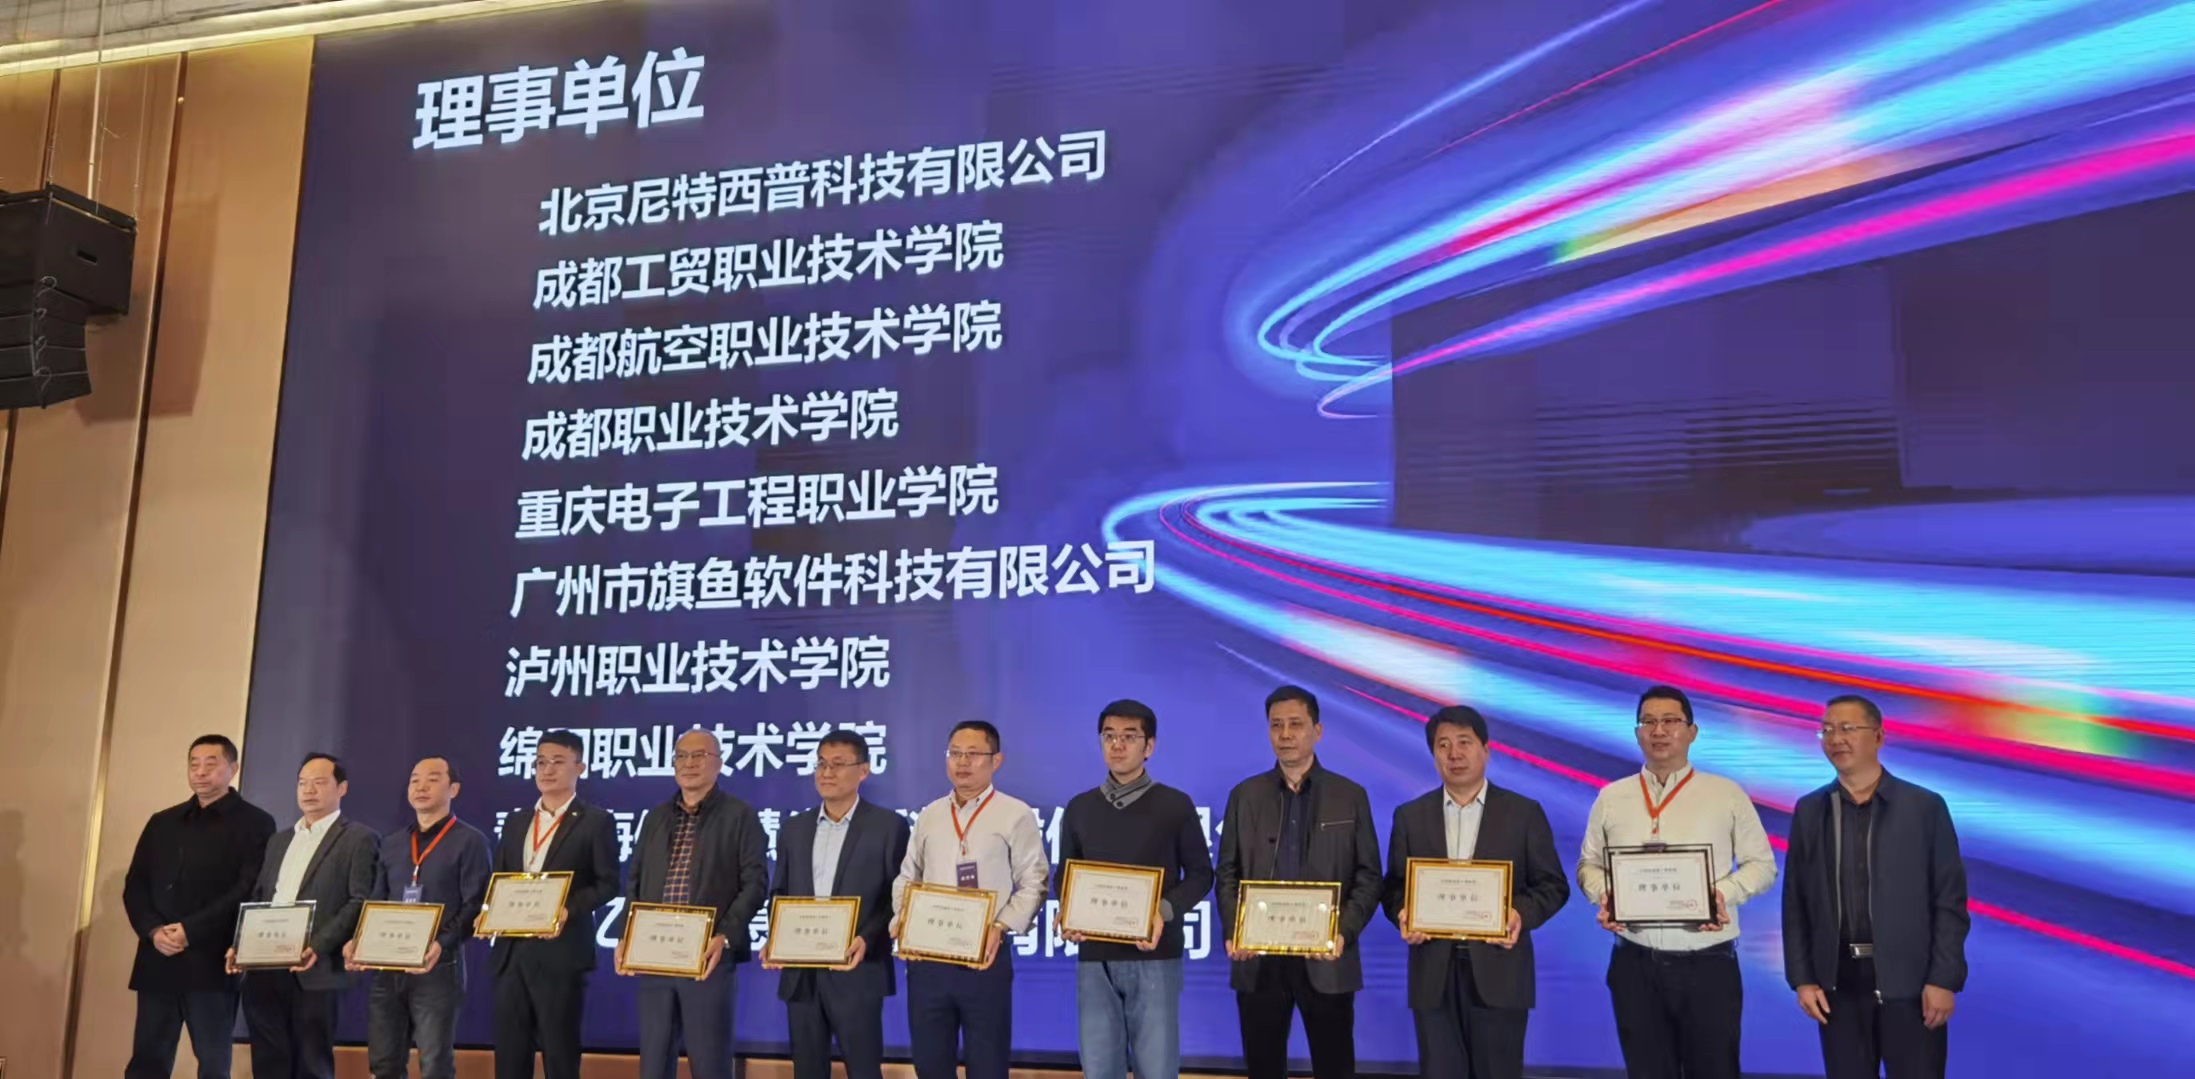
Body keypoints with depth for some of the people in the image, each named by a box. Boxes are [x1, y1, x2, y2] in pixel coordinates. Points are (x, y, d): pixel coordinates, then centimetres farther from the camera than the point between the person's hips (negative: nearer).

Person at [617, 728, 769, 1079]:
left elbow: (755, 882, -6)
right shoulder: (655, 818, 17)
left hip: (708, 957, -5)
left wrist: (724, 937, -18)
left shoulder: (740, 816, 1)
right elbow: (636, 883, 18)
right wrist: (625, 937, 3)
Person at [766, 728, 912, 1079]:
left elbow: (898, 897, -4)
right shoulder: (794, 828, 15)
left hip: (857, 971, -5)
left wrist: (867, 940, -18)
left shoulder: (888, 826, -1)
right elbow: (780, 893, 17)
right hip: (800, 973, 5)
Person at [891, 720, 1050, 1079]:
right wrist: (901, 919, 0)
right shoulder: (929, 816, 13)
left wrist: (1000, 927, -17)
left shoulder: (1015, 814, -2)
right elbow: (907, 877, 18)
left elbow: (1033, 883, -4)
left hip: (985, 959, -4)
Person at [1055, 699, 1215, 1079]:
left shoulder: (1175, 805, 2)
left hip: (1154, 957, -3)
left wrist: (1164, 911, -13)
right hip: (1094, 957, 3)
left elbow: (1200, 874, 4)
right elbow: (1065, 876, 15)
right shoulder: (1079, 808, 10)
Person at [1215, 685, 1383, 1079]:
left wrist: (1344, 932, -12)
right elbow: (1227, 874, 8)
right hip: (1258, 958, 1)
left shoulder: (1350, 796, 5)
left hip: (1325, 959, -1)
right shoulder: (1245, 795, 9)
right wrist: (1232, 931, -8)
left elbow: (1368, 877, 2)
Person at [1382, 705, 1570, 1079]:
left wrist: (1521, 912, -16)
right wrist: (1403, 914, -11)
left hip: (1499, 971, -1)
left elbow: (1553, 884, 3)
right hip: (1433, 973, 2)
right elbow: (1395, 886, 11)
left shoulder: (1524, 813, 4)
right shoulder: (1410, 816, 10)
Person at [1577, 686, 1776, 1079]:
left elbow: (1761, 864, 4)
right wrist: (1602, 896, -7)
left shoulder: (1727, 795, 2)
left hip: (1708, 964, -2)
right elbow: (1589, 864, 14)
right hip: (1635, 965, 2)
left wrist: (1724, 893, -14)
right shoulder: (1611, 798, 8)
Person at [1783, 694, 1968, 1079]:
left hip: (1909, 982, -2)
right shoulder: (1809, 812, 8)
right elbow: (1795, 903, 8)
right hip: (1839, 983, 3)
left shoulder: (1925, 807, 0)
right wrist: (1801, 978, 0)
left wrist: (1944, 979, -9)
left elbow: (1950, 900, -2)